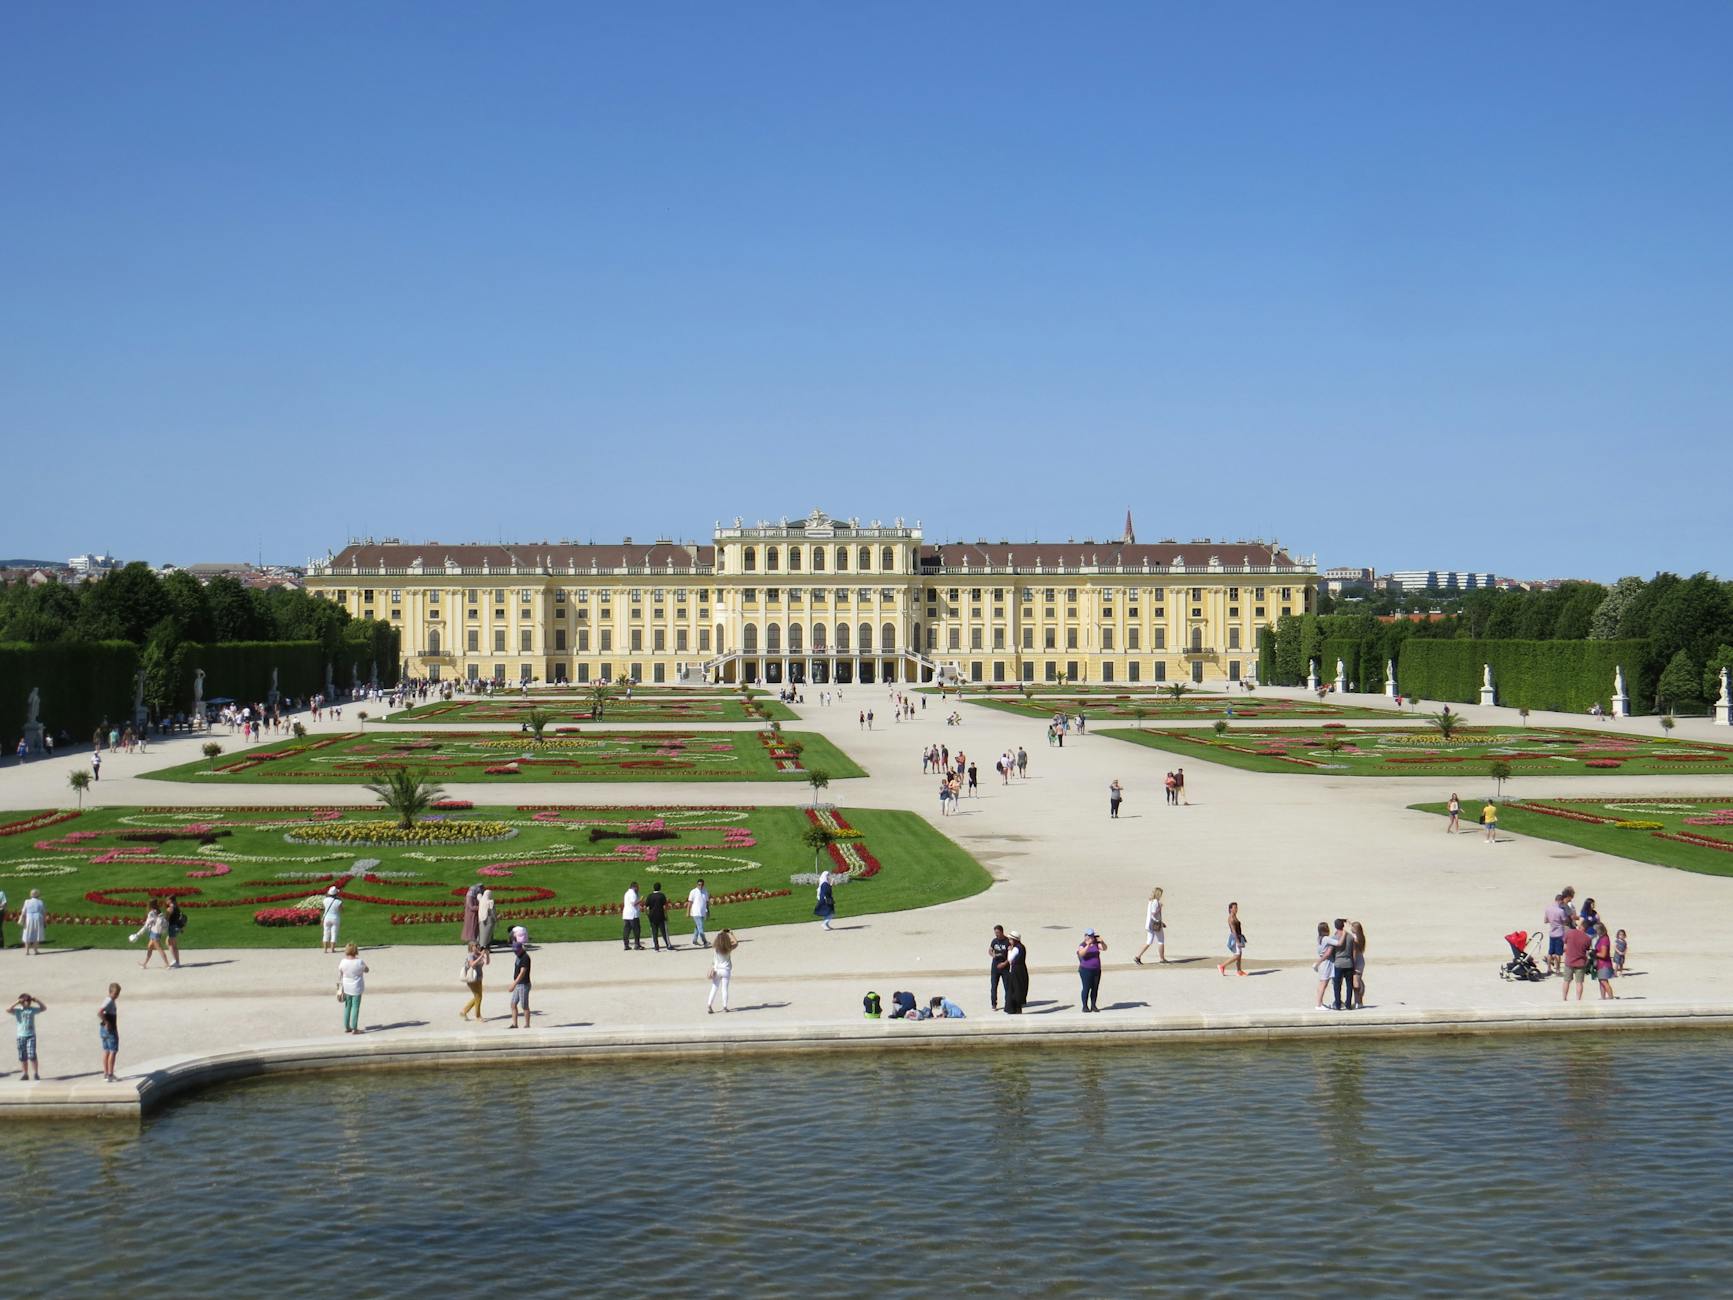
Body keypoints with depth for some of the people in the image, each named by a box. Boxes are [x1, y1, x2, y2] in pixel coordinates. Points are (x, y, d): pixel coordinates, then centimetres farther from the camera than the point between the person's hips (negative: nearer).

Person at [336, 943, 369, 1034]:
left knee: (347, 1007, 17)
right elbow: (366, 970, 0)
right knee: (355, 1007, 5)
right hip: (357, 988, -3)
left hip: (346, 988, 3)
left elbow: (339, 976, -1)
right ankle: (354, 1029, 7)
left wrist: (339, 988, 11)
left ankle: (347, 1027, 23)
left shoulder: (343, 962, -10)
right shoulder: (359, 962, -19)